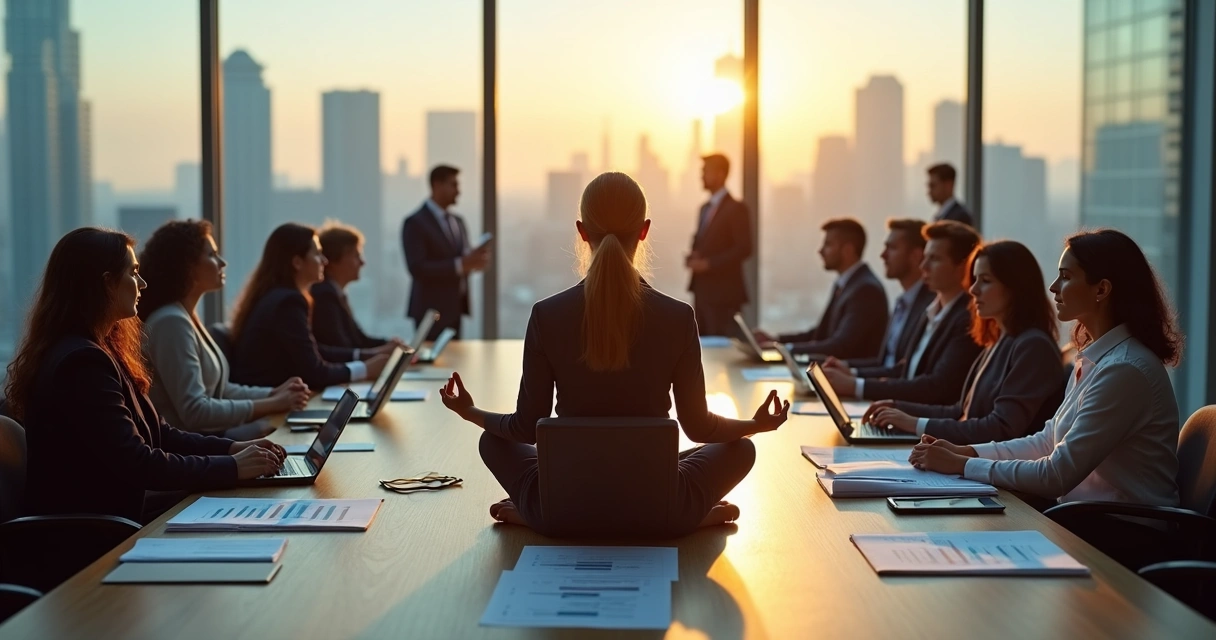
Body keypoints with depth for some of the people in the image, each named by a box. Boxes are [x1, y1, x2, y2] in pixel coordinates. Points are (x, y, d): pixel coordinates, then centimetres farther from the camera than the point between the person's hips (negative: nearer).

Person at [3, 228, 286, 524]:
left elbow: (157, 433, 14)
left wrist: (231, 448, 2)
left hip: (106, 520, 9)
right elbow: (136, 464, -23)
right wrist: (233, 467, -17)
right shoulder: (82, 361, -20)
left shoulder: (100, 350, 13)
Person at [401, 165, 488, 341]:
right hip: (432, 310, -7)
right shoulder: (415, 223, -10)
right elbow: (417, 268, -19)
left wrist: (474, 260, -6)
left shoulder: (458, 221, 15)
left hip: (454, 307, 7)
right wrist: (460, 265, -25)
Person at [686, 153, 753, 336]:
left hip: (723, 291, -8)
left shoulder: (736, 208, -9)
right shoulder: (705, 208, 17)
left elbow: (744, 248, -16)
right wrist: (693, 257, 1)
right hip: (701, 290, 8)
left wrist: (708, 264, -19)